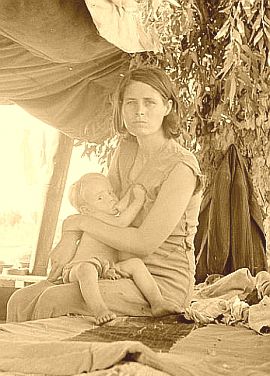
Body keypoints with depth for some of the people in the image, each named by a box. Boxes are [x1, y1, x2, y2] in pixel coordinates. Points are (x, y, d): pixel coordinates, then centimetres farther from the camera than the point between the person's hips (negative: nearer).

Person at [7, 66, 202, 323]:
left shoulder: (181, 167, -18)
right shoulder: (126, 148, 6)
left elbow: (144, 243, -22)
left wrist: (77, 222, -13)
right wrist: (70, 237, -8)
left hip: (164, 282, -7)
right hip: (124, 273, 7)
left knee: (54, 301, -25)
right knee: (21, 301, -6)